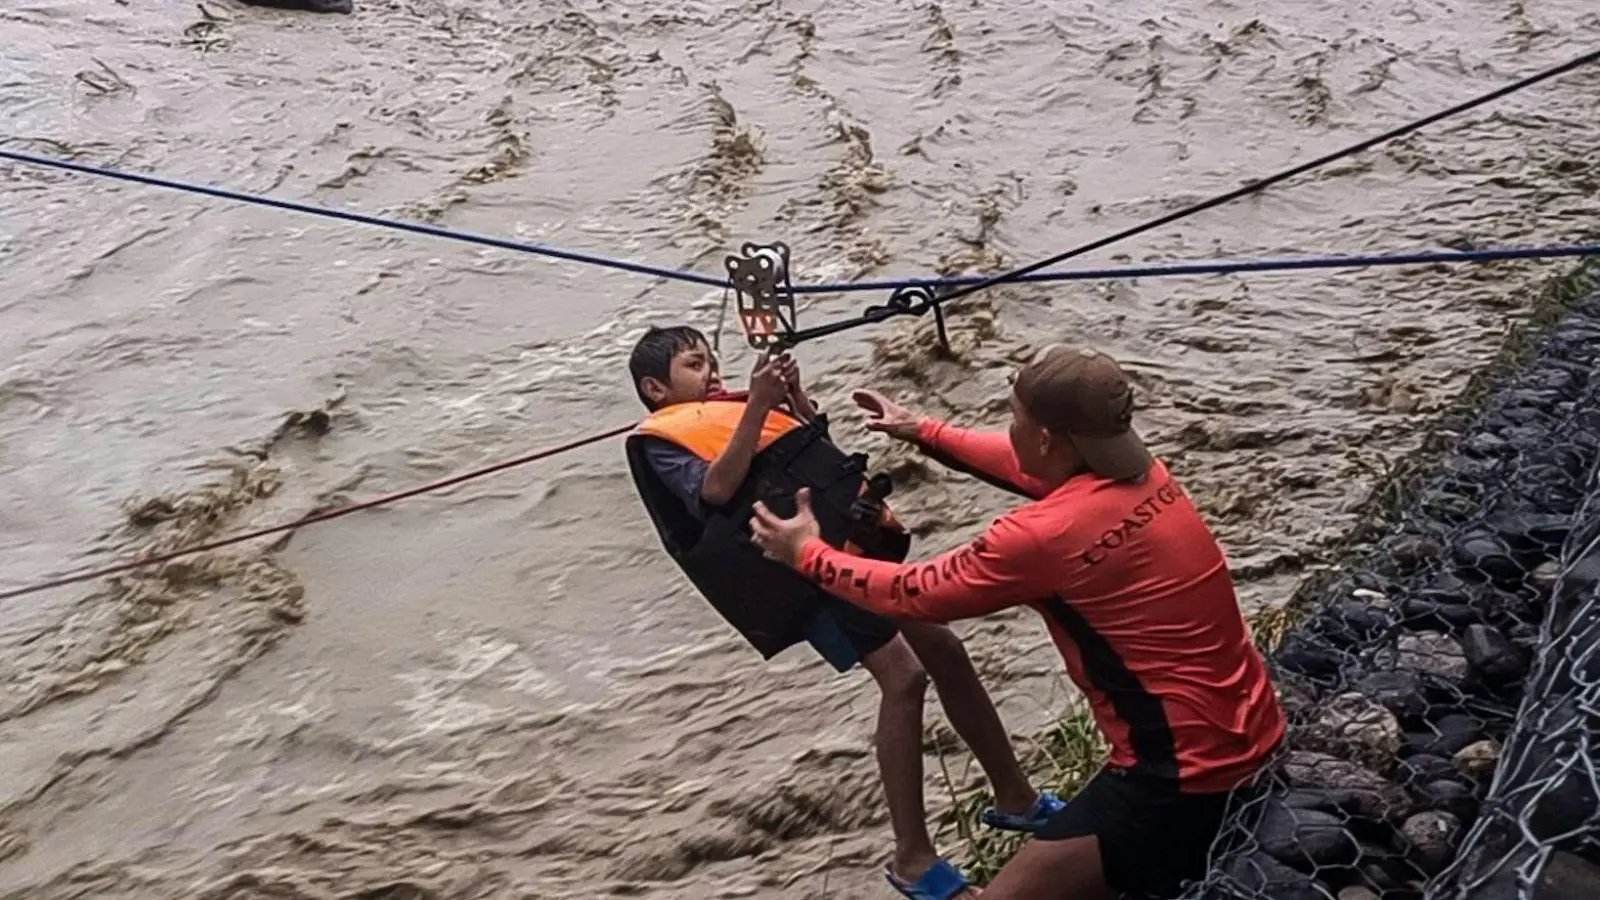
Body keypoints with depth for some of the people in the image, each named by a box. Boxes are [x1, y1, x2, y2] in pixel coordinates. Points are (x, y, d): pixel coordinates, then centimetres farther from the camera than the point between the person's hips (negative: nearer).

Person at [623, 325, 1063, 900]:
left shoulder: (732, 409, 25)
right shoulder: (658, 440, 4)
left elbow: (816, 452, 24)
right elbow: (716, 491, -15)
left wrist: (794, 396, 9)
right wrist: (757, 407, -16)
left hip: (854, 534, 8)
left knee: (944, 649, 10)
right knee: (903, 674, -16)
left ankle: (1015, 796, 28)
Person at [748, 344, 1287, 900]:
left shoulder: (1046, 535, -21)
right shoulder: (1137, 469, 1)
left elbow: (915, 595, -6)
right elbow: (1022, 465, 21)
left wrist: (806, 553, 7)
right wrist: (923, 431, 29)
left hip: (1190, 774, -9)